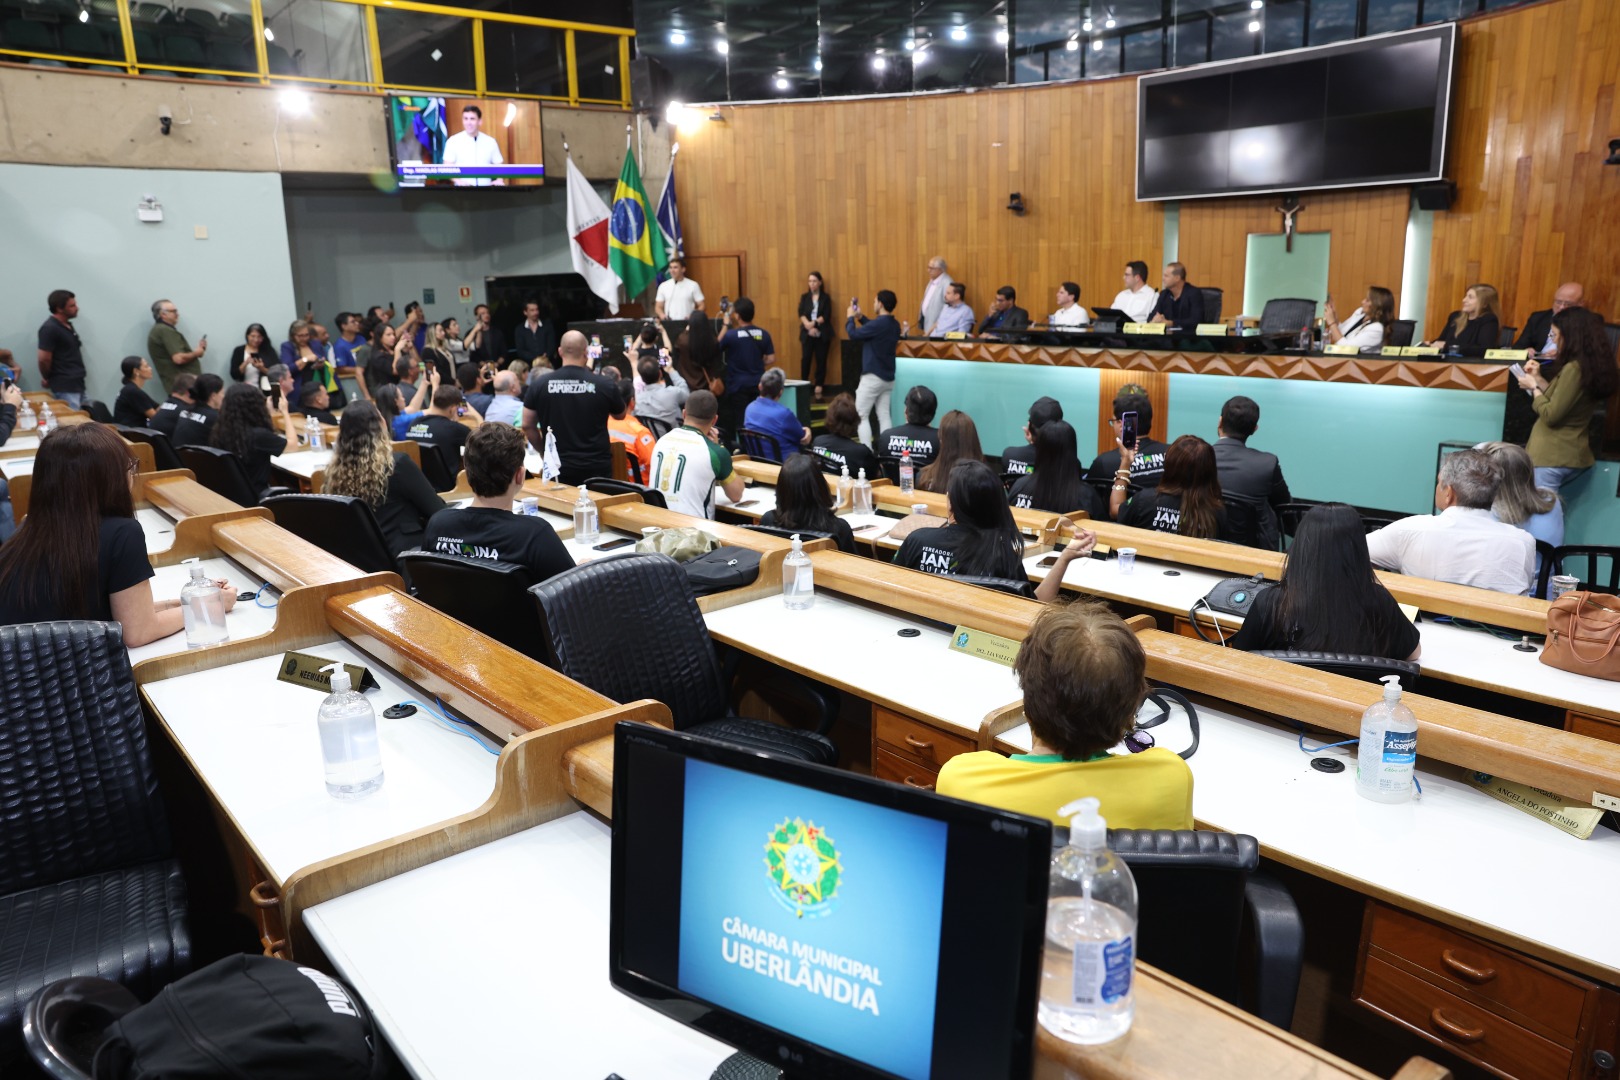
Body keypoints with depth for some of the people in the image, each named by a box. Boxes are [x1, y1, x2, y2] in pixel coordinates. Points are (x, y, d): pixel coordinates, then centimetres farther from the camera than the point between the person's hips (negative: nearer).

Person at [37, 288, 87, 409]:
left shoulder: (68, 325, 14)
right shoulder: (49, 328, -13)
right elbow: (44, 359, -15)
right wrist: (48, 379, 0)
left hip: (78, 384, 9)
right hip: (65, 388, -9)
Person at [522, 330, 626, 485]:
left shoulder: (539, 384, -4)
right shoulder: (606, 385, -7)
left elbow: (527, 425, 2)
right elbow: (620, 415, 12)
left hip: (557, 468, 1)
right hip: (597, 468, -1)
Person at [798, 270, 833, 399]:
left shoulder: (825, 298, 6)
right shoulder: (804, 297, 11)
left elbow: (826, 316, -5)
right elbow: (801, 314, -2)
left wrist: (814, 323, -18)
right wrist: (808, 326, -19)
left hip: (822, 334, -1)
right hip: (807, 334, 1)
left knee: (821, 360, -1)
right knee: (805, 359, -6)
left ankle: (818, 389, 1)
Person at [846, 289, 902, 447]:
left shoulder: (878, 323, -20)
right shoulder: (894, 325, 7)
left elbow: (853, 335, -13)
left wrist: (850, 317, 3)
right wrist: (860, 316, 22)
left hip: (873, 376, -8)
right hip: (888, 377, 8)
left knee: (861, 416, -1)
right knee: (884, 416, 9)